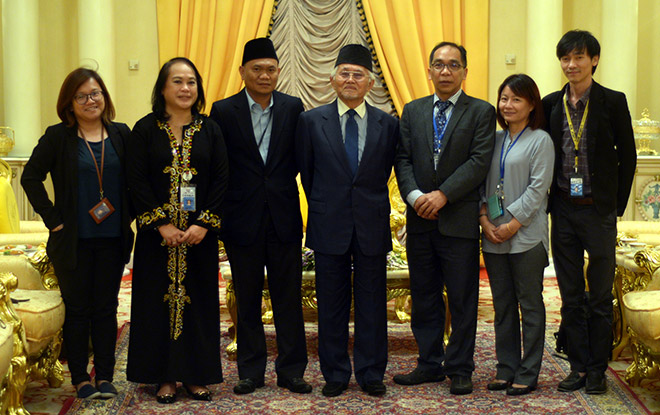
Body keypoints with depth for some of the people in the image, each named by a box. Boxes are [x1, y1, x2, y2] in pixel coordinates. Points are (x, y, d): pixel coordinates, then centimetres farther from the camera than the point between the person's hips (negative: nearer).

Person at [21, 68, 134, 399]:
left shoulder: (121, 135, 5)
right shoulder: (58, 137, -2)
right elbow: (30, 177, -3)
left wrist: (129, 215, 1)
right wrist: (53, 219, -7)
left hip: (113, 238, 2)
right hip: (73, 240, -2)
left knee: (106, 308, 8)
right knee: (78, 310, 5)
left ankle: (105, 377, 16)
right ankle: (81, 379, 16)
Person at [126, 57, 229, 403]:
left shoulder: (210, 131, 5)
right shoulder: (146, 129, 1)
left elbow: (220, 180, 0)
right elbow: (137, 181, -5)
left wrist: (204, 224, -11)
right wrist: (162, 224, -13)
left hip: (200, 232, 1)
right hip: (157, 233, -1)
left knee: (198, 299, 6)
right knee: (160, 299, 4)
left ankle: (196, 374, 17)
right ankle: (165, 375, 14)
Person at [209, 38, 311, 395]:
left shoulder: (293, 108, 4)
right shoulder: (224, 111, 0)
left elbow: (301, 158, 8)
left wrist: (281, 184, 1)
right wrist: (218, 214, -2)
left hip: (284, 217, 1)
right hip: (242, 218, -1)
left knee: (288, 297, 5)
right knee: (247, 299, 9)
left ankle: (291, 370, 16)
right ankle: (250, 372, 21)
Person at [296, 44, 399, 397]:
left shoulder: (388, 125, 3)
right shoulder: (312, 121, 1)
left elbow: (385, 172, 10)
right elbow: (307, 172, 8)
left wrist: (370, 204, 10)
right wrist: (324, 209, 11)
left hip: (372, 226, 1)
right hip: (329, 226, 0)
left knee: (372, 302, 7)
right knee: (331, 303, 7)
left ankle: (371, 373, 20)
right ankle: (335, 374, 20)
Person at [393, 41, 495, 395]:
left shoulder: (481, 112, 1)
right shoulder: (412, 111, 13)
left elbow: (479, 161, -9)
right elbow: (403, 159, 6)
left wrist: (443, 194, -17)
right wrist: (414, 196, -11)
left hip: (459, 219, -3)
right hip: (420, 220, 4)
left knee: (462, 300, 3)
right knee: (424, 298, 10)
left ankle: (459, 368, 15)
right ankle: (429, 364, 22)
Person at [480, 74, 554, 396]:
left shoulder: (540, 140, -4)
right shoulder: (494, 139, 11)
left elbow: (538, 189, -10)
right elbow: (482, 182, 10)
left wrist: (513, 224, -14)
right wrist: (485, 219, -3)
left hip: (526, 236, -5)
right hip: (493, 236, 5)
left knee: (530, 305, 4)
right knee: (502, 305, 11)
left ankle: (528, 373, 12)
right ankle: (506, 368, 21)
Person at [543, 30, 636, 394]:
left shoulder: (612, 102, -4)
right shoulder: (551, 104, 5)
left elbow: (627, 158, -1)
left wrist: (616, 208, -3)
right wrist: (547, 205, 5)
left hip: (598, 212, -3)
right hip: (563, 211, 3)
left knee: (600, 299, 6)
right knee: (571, 298, 10)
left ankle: (597, 371, 17)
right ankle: (578, 368, 20)